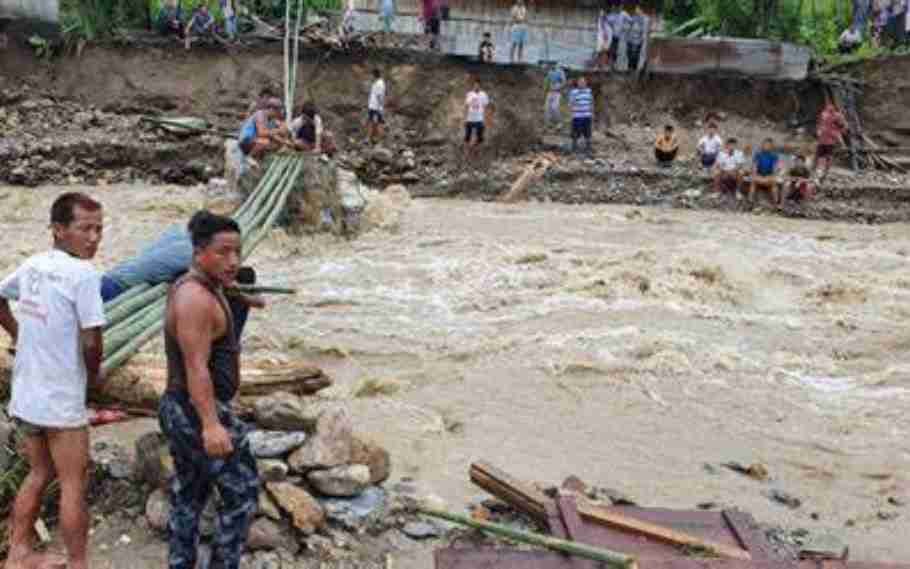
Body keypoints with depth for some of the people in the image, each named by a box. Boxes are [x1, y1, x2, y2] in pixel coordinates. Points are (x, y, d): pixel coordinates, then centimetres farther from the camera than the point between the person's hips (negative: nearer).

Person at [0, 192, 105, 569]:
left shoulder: (32, 265, 4)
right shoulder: (84, 274, -20)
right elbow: (91, 342, -22)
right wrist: (94, 376, -3)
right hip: (61, 400, -7)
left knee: (38, 475, 22)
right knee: (73, 484, 6)